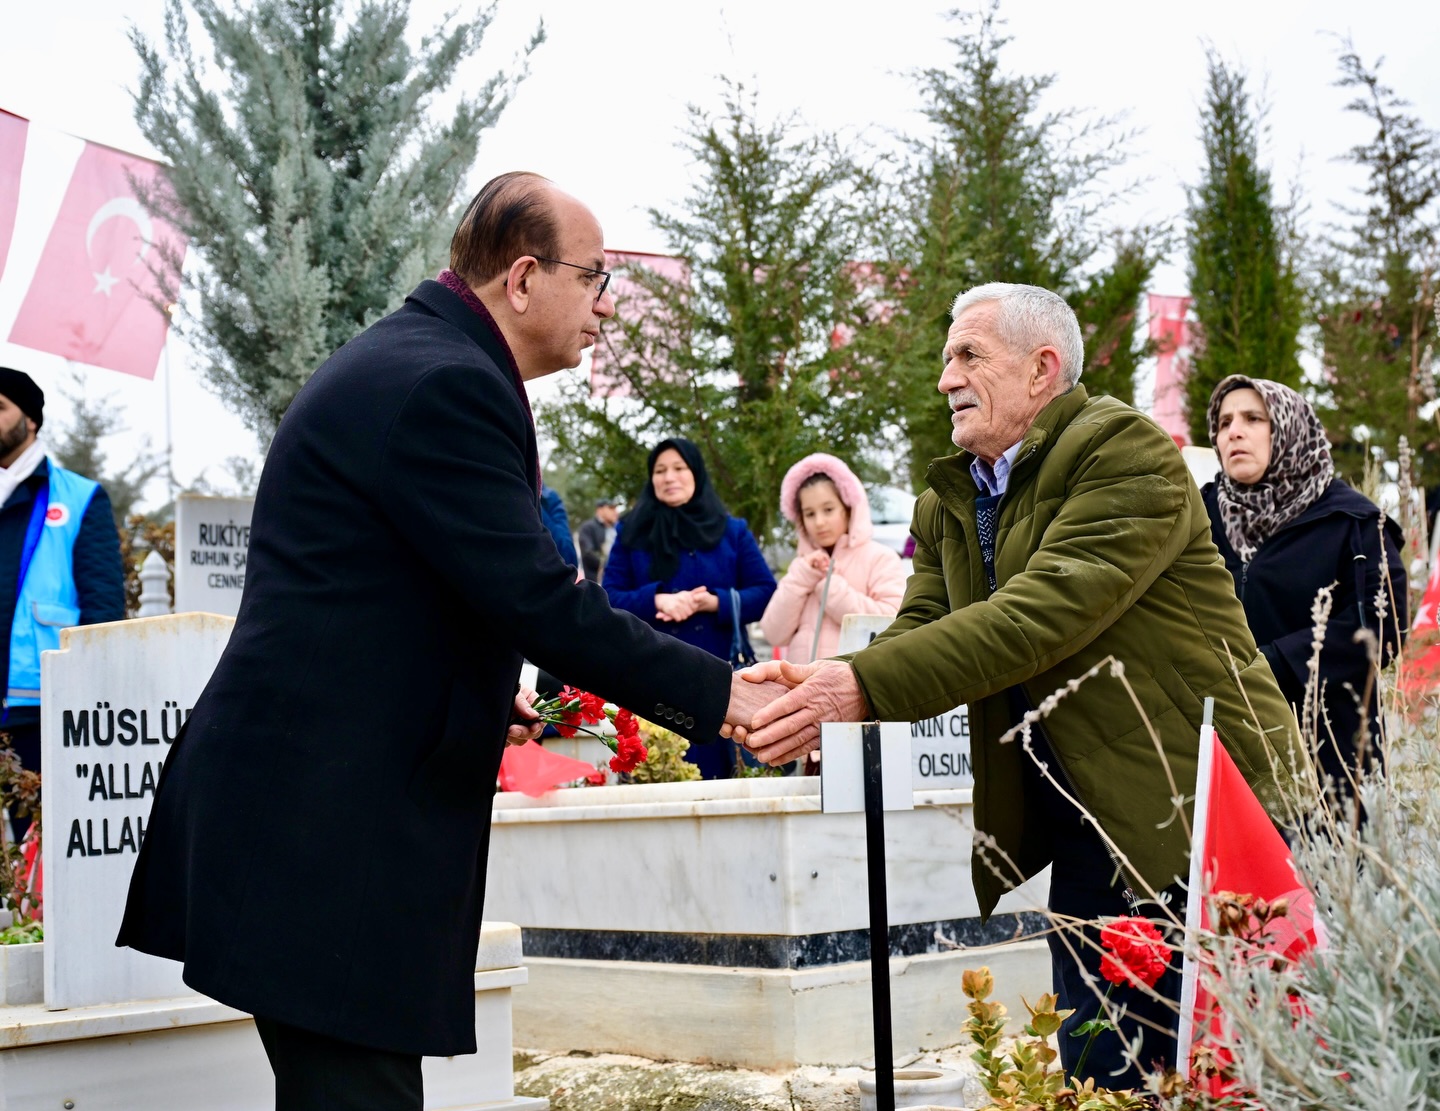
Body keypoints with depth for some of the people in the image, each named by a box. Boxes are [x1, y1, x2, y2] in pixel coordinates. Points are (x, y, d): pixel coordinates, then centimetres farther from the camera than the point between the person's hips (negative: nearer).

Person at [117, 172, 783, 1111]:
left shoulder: (408, 359, 17)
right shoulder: (446, 383, -16)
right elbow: (536, 600, -21)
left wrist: (480, 693, 20)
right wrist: (718, 695, -15)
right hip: (329, 828, -11)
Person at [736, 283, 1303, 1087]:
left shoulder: (1128, 453, -14)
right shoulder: (948, 503, 11)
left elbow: (1041, 615, -26)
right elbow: (918, 632, 2)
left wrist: (864, 688, -32)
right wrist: (810, 686, -19)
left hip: (1196, 808, -7)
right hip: (1084, 829, 7)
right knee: (1098, 1074, 9)